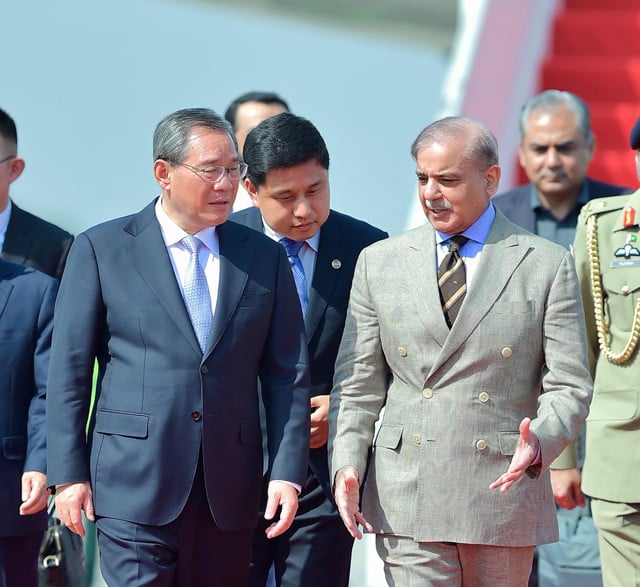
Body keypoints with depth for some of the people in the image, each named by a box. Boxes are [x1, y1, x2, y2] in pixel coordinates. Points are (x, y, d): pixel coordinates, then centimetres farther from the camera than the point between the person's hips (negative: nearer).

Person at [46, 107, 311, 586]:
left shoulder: (265, 258, 10)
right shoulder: (101, 249, 3)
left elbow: (288, 376, 8)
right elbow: (69, 371, 2)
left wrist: (287, 474, -2)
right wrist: (68, 475, -3)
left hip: (229, 493, 3)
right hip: (134, 489, -3)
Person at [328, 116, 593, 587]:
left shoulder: (547, 265, 3)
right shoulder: (379, 263, 10)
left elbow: (569, 386, -1)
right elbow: (357, 384, 10)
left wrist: (540, 442, -21)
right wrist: (346, 462, -5)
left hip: (505, 492, 0)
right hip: (407, 500, 1)